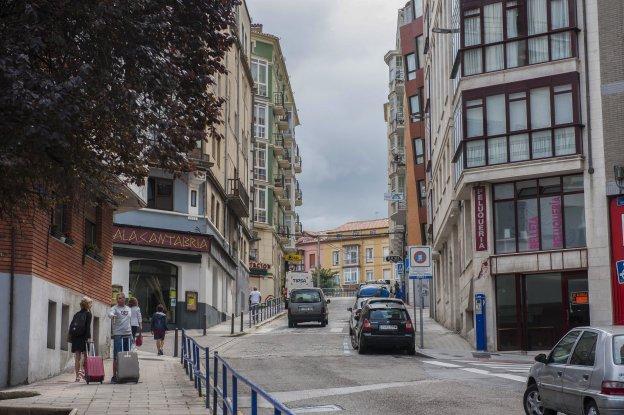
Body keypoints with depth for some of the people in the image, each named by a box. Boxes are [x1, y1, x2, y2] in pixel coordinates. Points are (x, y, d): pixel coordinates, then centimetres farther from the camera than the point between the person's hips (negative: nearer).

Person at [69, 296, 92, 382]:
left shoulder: (77, 314, 17)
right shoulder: (88, 314, 0)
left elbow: (71, 326, 14)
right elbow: (88, 326, -10)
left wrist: (71, 336, 14)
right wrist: (88, 337, -12)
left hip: (74, 337, 5)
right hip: (82, 337, -5)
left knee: (77, 357, 6)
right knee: (84, 355, 3)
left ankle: (77, 376, 7)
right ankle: (82, 370, -16)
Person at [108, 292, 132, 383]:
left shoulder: (128, 309, 17)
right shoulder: (114, 308, -2)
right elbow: (110, 313, -25)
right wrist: (112, 316, -49)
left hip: (128, 334, 6)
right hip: (118, 335, -6)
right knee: (117, 356, -7)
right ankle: (114, 376, -4)